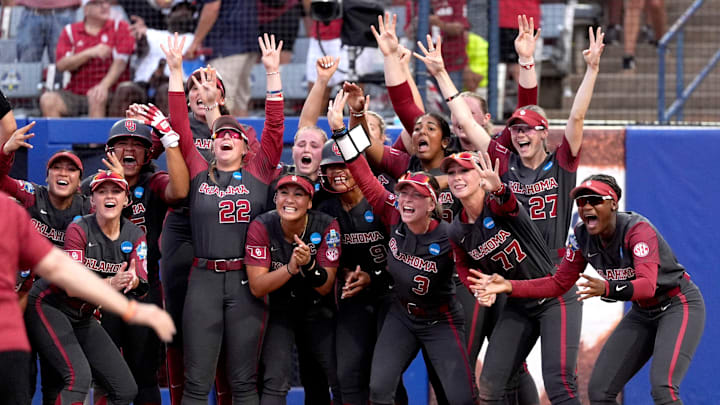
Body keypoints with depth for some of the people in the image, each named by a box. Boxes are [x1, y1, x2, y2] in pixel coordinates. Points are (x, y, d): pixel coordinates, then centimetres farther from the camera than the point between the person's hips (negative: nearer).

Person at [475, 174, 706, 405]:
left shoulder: (637, 229, -29)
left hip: (679, 305, -7)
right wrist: (509, 286, -15)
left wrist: (606, 288, -60)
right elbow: (559, 284, -2)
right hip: (642, 313, 7)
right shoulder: (583, 238, -9)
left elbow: (648, 286, -42)